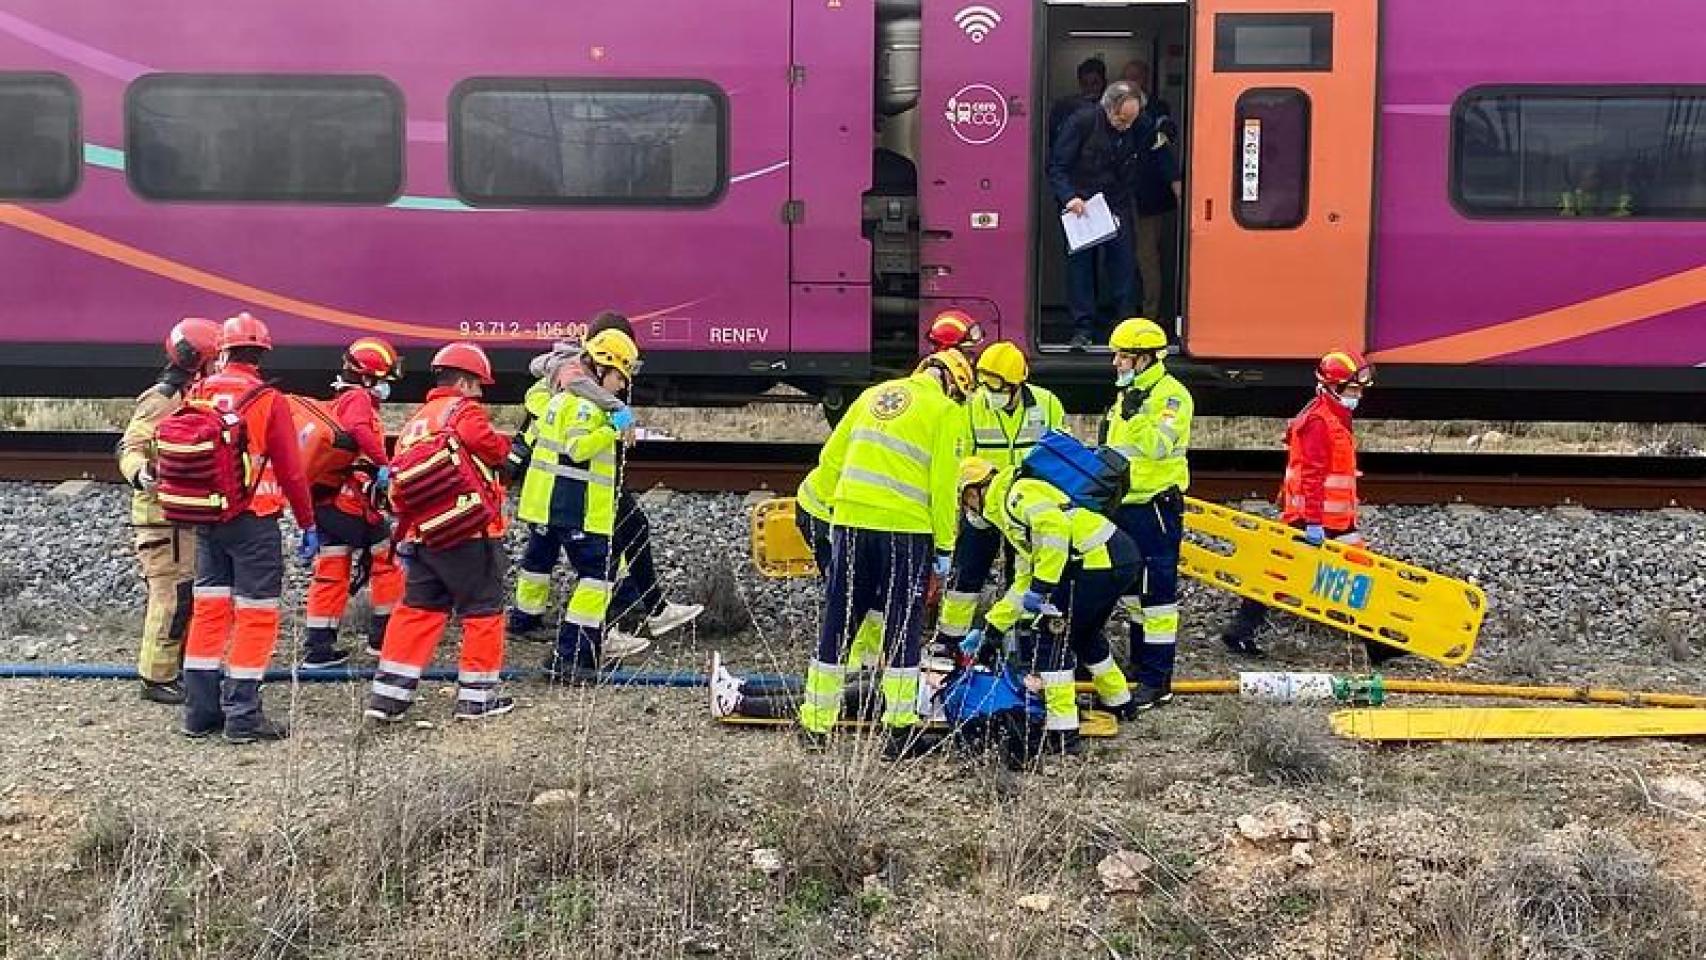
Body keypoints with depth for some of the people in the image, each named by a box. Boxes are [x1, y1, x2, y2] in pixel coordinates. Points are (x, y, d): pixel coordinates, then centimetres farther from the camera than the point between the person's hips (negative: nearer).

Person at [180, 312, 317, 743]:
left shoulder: (198, 394, 3)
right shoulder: (269, 400, -11)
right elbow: (290, 470, -10)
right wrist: (308, 524, -1)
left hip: (207, 519, 5)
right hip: (254, 521, -5)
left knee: (209, 610, 13)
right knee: (256, 615, 2)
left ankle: (200, 711, 18)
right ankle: (242, 716, 3)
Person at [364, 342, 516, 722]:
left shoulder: (415, 421, 18)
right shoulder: (464, 411, -6)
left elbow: (399, 479, 18)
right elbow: (494, 449, -19)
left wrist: (406, 529, 23)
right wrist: (505, 442, 4)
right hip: (468, 534, -7)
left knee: (417, 611, 13)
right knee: (482, 610, 5)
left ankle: (387, 695, 10)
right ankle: (476, 697, 9)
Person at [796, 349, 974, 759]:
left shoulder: (876, 394, 16)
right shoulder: (947, 411, 1)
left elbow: (831, 458, 15)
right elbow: (943, 485, -5)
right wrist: (945, 545, 2)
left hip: (852, 523, 4)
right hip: (906, 529, -4)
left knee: (837, 623, 11)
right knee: (903, 628, 6)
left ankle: (815, 725, 18)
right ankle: (899, 732, 9)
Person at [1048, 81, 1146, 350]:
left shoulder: (1137, 132, -2)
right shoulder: (1081, 123, -14)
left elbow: (1134, 175, 10)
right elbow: (1056, 166, -13)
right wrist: (1069, 197, -25)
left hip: (1117, 207, 3)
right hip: (1079, 206, -3)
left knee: (1123, 265, 0)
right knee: (1080, 265, -1)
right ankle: (1083, 329, 5)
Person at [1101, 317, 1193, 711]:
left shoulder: (1171, 394, -13)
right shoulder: (1127, 394, 15)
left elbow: (1159, 446, -26)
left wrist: (1134, 417, -33)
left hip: (1156, 507, -9)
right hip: (1125, 505, 9)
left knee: (1157, 591, -7)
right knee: (1131, 587, 17)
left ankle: (1157, 680, -4)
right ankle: (1140, 661, 30)